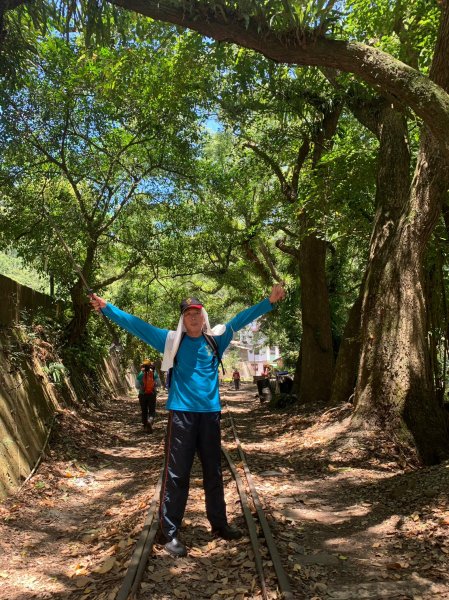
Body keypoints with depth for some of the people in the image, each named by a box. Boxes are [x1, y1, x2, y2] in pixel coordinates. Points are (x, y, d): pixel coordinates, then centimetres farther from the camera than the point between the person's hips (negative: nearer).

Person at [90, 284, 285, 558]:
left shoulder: (216, 339, 5)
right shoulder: (172, 340, 0)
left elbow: (241, 319, 8)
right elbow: (138, 325, -2)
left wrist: (269, 301, 5)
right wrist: (106, 307, -5)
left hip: (210, 414, 3)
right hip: (181, 414, -3)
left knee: (214, 472, 16)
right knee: (176, 475, -1)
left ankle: (219, 523, 32)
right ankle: (169, 533, 11)